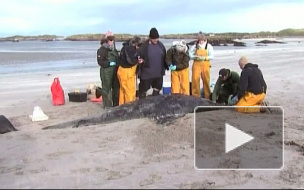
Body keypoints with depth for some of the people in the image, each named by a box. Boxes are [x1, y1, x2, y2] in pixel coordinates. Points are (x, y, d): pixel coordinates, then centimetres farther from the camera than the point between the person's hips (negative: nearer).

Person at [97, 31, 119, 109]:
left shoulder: (114, 49, 17)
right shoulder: (102, 50, -10)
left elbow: (117, 59, 27)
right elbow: (100, 61, -17)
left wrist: (117, 64, 9)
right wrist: (109, 63, -22)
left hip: (114, 71, 8)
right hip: (106, 71, -8)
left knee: (116, 87, 15)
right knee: (106, 88, -4)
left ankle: (116, 104, 28)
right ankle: (107, 106, 4)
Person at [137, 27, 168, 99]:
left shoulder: (160, 45, 5)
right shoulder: (144, 46, -11)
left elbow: (164, 58, 14)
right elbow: (139, 58, -11)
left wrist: (166, 67, 15)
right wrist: (139, 71, -16)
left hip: (158, 73, 5)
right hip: (147, 73, -5)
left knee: (157, 89, 17)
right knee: (143, 90, 4)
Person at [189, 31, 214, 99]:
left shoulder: (208, 46, 3)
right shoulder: (195, 46, 6)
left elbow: (212, 56, -1)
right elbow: (190, 54, 7)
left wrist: (204, 58, -16)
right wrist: (195, 57, -12)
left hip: (205, 65, -1)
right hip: (196, 64, 1)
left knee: (206, 80, 1)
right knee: (195, 79, -7)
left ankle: (207, 96, 13)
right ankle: (195, 95, 5)